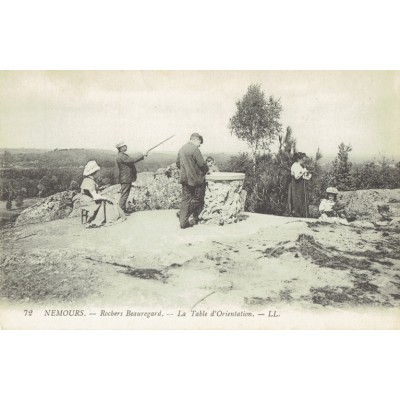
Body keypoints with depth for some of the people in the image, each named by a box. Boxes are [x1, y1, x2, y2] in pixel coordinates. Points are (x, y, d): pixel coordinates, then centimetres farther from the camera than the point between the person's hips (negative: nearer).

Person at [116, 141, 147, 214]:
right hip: (125, 179, -11)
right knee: (124, 194, -5)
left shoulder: (124, 155, 15)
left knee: (125, 194, 18)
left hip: (128, 178, 11)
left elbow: (132, 160, 19)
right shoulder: (121, 156, -19)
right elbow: (133, 160, -25)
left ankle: (124, 208, 28)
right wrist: (142, 156, -17)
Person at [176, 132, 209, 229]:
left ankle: (183, 222, 8)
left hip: (184, 178, 8)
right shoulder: (194, 149, -15)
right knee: (198, 199, 8)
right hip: (195, 179, -8)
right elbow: (202, 164, -16)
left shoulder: (182, 149, 11)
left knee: (186, 199, 9)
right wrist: (205, 171, 3)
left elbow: (178, 163, 17)